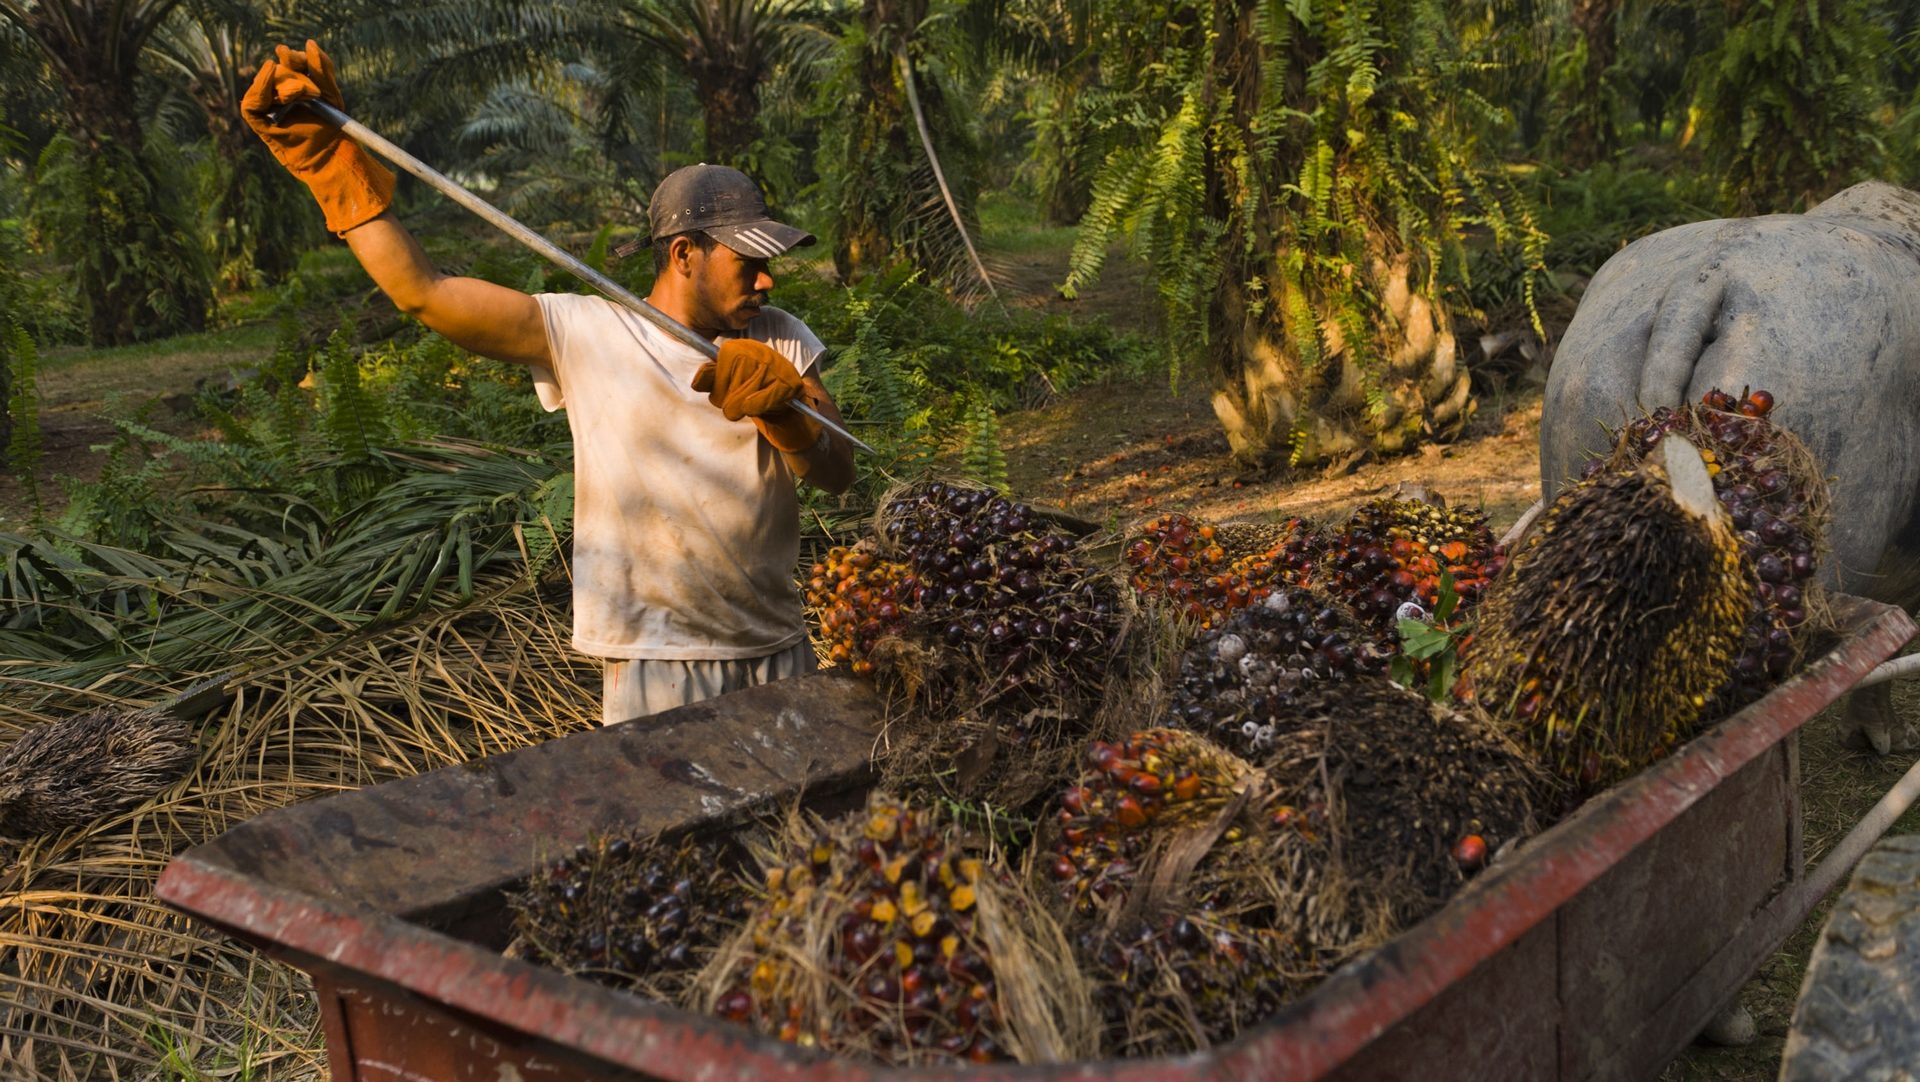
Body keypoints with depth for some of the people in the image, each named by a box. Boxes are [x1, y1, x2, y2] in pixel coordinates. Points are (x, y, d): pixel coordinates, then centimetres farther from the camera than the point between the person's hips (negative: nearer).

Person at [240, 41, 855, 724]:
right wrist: (334, 165, -9)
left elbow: (838, 475, -2)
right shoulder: (585, 333, -4)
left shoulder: (781, 342, 6)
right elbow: (423, 293, -8)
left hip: (778, 655, 4)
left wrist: (782, 410, -22)